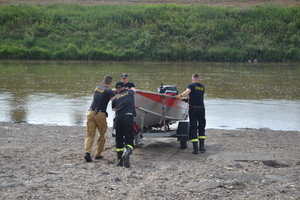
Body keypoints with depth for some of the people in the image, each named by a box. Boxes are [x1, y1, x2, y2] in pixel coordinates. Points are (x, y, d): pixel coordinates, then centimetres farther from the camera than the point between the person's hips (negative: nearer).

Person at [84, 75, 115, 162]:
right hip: (100, 114, -4)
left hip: (91, 112, 4)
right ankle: (98, 154, 14)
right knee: (102, 135, 14)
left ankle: (87, 152, -20)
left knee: (90, 135, -1)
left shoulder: (97, 88, 18)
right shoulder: (109, 91, -1)